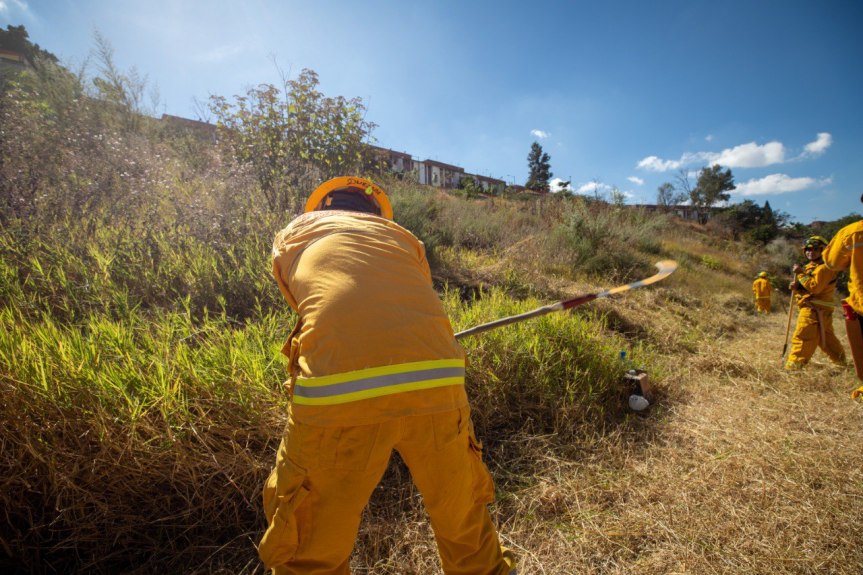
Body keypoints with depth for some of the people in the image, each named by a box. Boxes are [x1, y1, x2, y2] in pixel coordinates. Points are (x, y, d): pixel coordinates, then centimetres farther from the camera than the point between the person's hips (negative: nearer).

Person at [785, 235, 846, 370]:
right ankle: (841, 360, 30)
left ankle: (794, 364, -13)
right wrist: (796, 287, -1)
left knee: (802, 336, -12)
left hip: (814, 309, -10)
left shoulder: (824, 268, -11)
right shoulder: (809, 267, 20)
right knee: (827, 337, 20)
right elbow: (807, 288, 21)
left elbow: (815, 287, -22)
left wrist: (801, 274, -19)